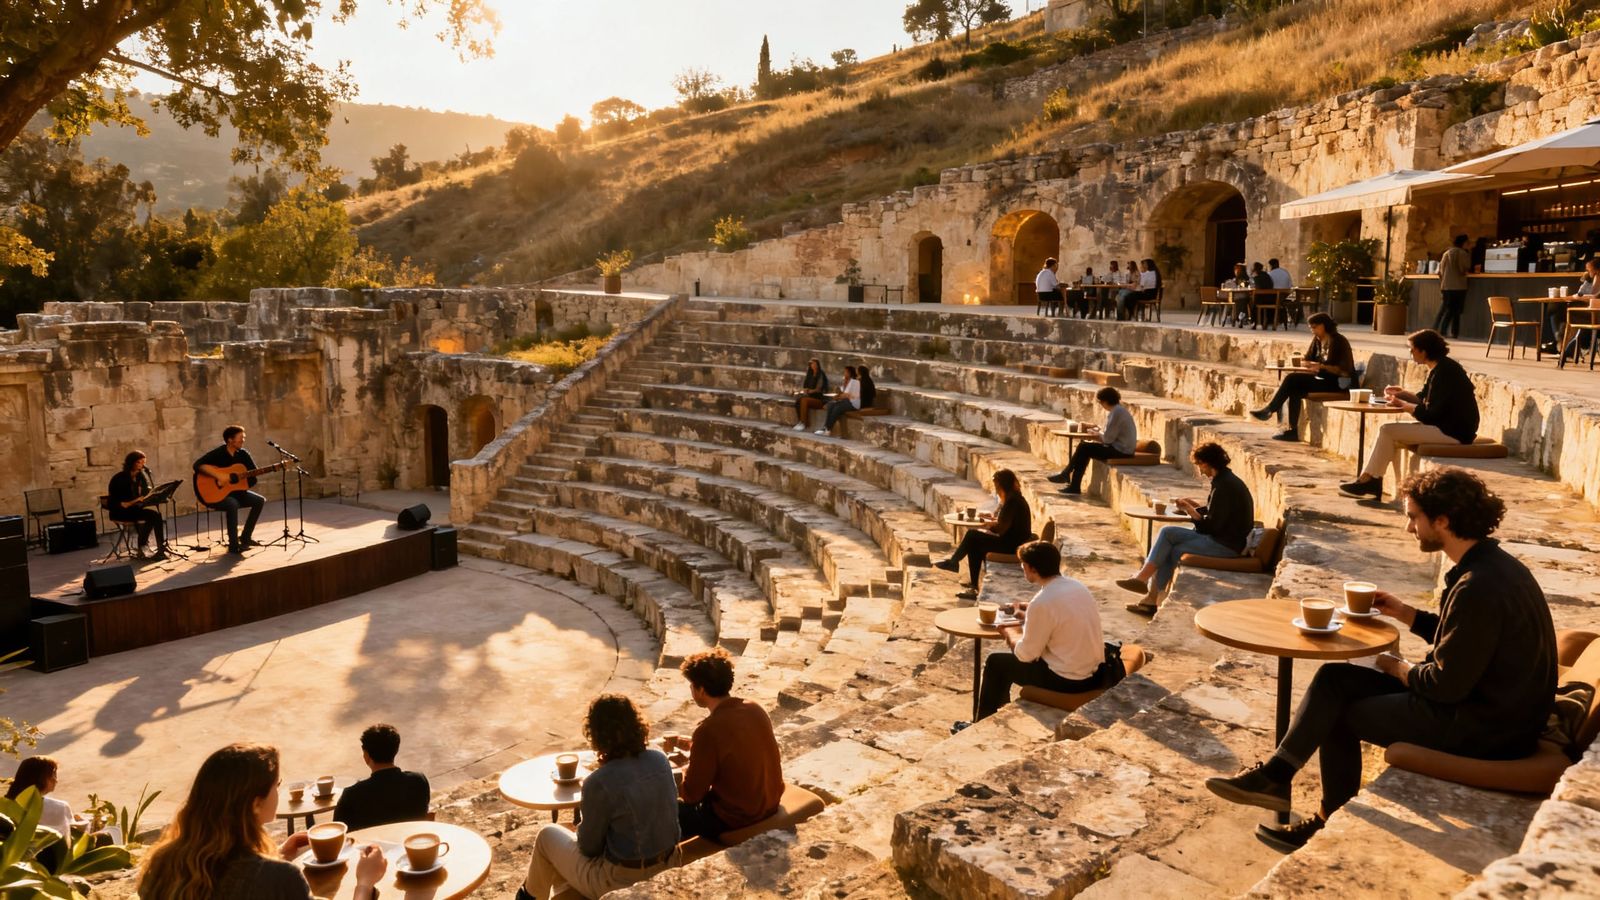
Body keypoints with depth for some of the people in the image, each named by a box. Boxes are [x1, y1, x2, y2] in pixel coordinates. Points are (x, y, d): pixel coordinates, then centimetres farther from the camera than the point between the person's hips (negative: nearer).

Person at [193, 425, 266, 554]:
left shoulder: (243, 454, 1)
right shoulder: (218, 454, -17)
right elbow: (197, 465, -30)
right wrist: (219, 476, -36)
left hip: (235, 491, 7)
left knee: (260, 500, -7)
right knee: (233, 504, -35)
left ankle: (246, 537, 1)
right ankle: (233, 545, -25)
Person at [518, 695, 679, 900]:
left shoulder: (599, 783, -26)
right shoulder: (661, 760, -8)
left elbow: (588, 847, -14)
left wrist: (584, 821, 8)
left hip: (619, 881, -6)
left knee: (547, 835, 19)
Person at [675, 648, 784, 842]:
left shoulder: (709, 729, -25)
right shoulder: (755, 709, -3)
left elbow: (692, 794, -15)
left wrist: (685, 772, 7)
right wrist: (687, 743, 20)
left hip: (735, 820, -8)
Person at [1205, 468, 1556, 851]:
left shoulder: (1479, 587, -27)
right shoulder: (1490, 563, 6)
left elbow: (1446, 683, -24)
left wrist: (1398, 668, -5)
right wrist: (1404, 613, 8)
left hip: (1482, 726, -9)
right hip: (1483, 695, 9)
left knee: (1340, 713, 1)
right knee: (1335, 678, 4)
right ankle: (1276, 774, 5)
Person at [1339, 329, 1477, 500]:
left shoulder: (1444, 372, -19)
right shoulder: (1439, 369, 12)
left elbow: (1430, 414, -21)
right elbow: (1424, 399, 20)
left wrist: (1402, 404, -10)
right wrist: (1402, 394, 5)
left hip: (1452, 433, -10)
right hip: (1444, 425, 10)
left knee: (1387, 431, -14)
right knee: (1388, 430, 10)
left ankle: (1367, 480, -7)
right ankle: (1368, 480, 0)